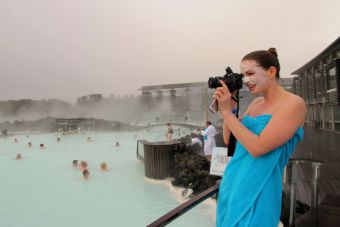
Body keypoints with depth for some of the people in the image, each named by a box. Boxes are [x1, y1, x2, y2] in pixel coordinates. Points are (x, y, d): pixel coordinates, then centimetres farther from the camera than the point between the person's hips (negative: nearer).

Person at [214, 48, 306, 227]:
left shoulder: (293, 103, -14)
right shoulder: (256, 103, 8)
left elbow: (258, 148, -22)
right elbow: (229, 140, 7)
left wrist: (226, 112, -20)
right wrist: (228, 106, -3)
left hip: (257, 192, -7)